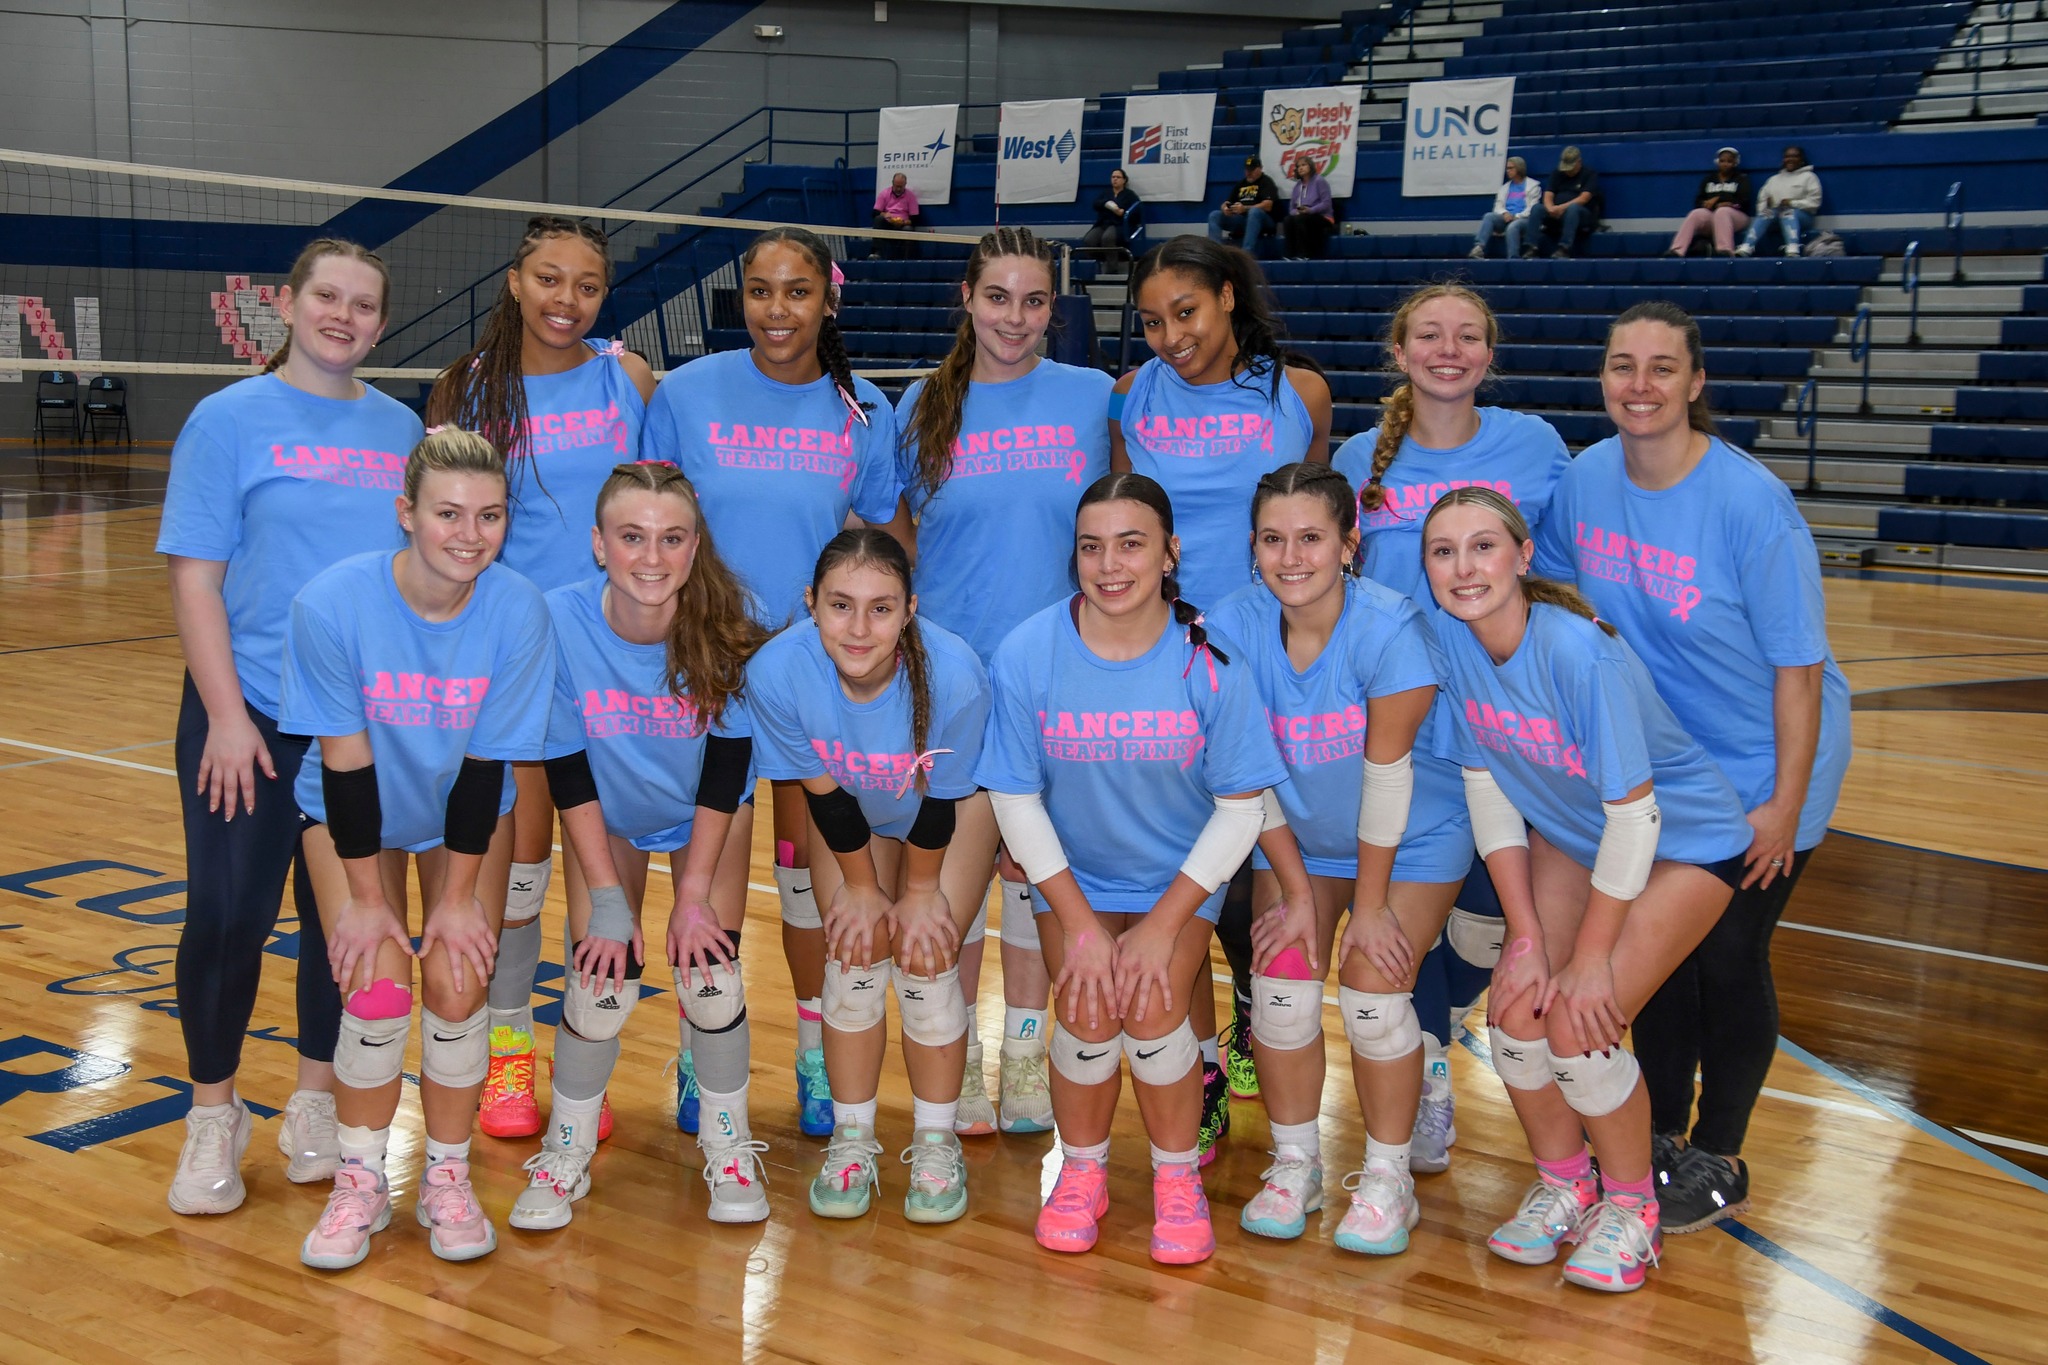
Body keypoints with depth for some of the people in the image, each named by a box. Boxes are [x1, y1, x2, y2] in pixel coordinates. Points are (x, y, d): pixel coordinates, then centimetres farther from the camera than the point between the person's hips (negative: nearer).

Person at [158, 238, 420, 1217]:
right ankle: (214, 1116, 18)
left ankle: (315, 1103, 26)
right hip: (253, 714, -3)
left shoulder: (400, 430, 8)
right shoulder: (230, 420, -2)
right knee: (228, 914, -2)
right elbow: (193, 578, -6)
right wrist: (227, 715, -13)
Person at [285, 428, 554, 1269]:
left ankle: (447, 1181, 12)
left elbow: (486, 765, -17)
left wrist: (459, 895, -13)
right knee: (377, 985, -15)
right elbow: (345, 759, -21)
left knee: (457, 982, -11)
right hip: (355, 809, -1)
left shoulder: (518, 611, -25)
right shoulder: (331, 605, -29)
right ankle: (359, 1183, 8)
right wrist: (366, 897, -16)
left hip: (467, 814, 1)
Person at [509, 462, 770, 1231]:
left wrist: (695, 894, -14)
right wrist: (607, 897, -16)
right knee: (600, 985, -6)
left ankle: (727, 1143, 19)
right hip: (607, 815, 0)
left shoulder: (726, 628, -30)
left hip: (708, 812, 0)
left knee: (710, 976, -7)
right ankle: (567, 1151, 19)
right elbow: (567, 768, -18)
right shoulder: (561, 621, -30)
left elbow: (727, 761, -17)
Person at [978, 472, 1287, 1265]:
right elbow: (1016, 800, -9)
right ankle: (1081, 1171, 11)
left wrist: (1162, 925, -16)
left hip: (1181, 876, -1)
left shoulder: (1209, 660, -19)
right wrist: (1081, 925, -14)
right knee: (1088, 1012, -18)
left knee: (1153, 1006, -20)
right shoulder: (1027, 655, -17)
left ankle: (1177, 1179, 7)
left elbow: (1241, 807, -11)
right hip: (1072, 876, 1)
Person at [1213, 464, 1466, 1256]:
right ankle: (1294, 1163, 15)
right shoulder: (1234, 627, -19)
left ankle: (1387, 1178, 7)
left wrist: (1371, 903, -14)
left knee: (1373, 990, -13)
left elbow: (1386, 773, -22)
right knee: (1282, 985, -7)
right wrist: (1297, 894, -7)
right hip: (1297, 839, 3)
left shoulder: (1389, 630, -29)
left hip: (1410, 840, -3)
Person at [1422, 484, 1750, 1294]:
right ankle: (1564, 1183, 21)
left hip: (1682, 841, -5)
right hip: (1567, 832, 6)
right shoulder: (1448, 637, -15)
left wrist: (1591, 956, -19)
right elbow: (1486, 784, -5)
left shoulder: (1580, 653, -33)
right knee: (1516, 1009, -7)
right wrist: (1526, 932, -6)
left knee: (1579, 1024, -17)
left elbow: (1634, 811, -27)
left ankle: (1630, 1206, 11)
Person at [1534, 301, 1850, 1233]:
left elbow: (1797, 661, -18)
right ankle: (1657, 1138, 30)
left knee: (1729, 955, 2)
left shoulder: (1750, 503, -23)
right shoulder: (1584, 480, -9)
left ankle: (1717, 1162, 21)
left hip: (1761, 768, -4)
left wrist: (1784, 803, -17)